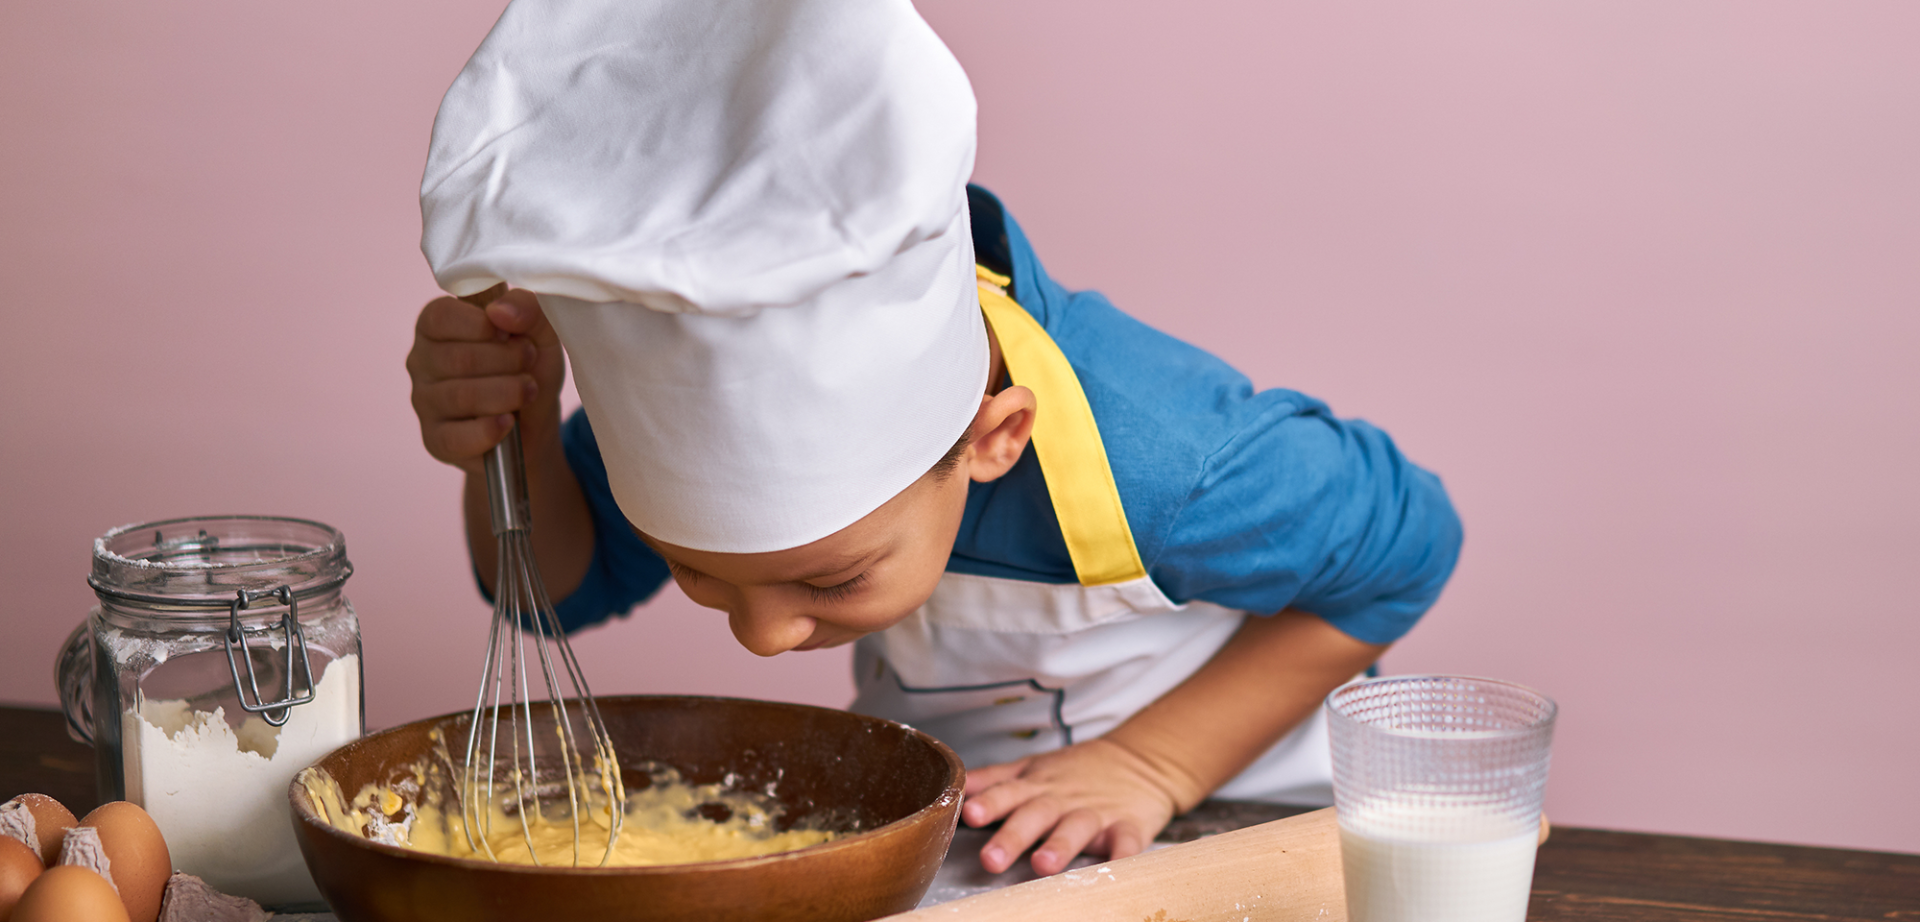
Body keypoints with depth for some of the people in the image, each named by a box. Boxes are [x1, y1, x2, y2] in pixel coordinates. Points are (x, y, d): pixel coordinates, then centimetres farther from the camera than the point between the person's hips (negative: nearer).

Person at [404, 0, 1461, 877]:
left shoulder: (1154, 465, -37)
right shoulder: (695, 376, -24)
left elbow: (1399, 548, -16)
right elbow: (563, 579, -5)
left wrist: (1152, 764, -21)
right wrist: (514, 437, -26)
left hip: (1218, 813, -3)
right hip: (919, 804, 3)